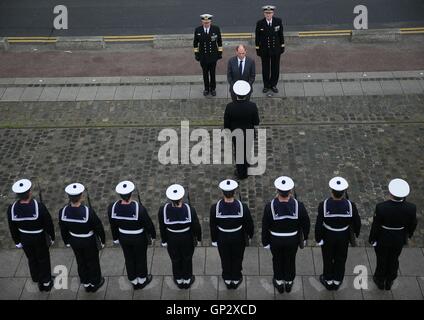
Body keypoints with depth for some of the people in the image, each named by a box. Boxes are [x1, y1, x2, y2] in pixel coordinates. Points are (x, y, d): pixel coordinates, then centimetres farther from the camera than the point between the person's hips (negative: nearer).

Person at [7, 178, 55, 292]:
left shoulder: (11, 209, -25)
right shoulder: (39, 207, -34)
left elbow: (13, 228, -9)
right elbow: (48, 223, -20)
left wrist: (17, 241, 9)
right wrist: (52, 237, 0)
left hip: (25, 238, 3)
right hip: (40, 238, -3)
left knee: (31, 258, 27)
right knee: (43, 259, 22)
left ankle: (38, 280, 48)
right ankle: (46, 282, 41)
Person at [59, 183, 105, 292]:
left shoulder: (62, 212, -24)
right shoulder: (89, 212, -35)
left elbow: (63, 229, -6)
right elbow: (98, 227, -19)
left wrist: (67, 241, 13)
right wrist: (102, 240, 0)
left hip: (74, 241, 3)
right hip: (89, 242, -3)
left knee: (81, 261, 26)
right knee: (92, 261, 22)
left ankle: (86, 284, 46)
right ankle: (95, 282, 44)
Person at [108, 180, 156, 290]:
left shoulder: (112, 208, -26)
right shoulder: (139, 208, -37)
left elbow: (113, 225, -7)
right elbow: (148, 223, -19)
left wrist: (116, 238, 12)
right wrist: (153, 234, 2)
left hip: (123, 237, 3)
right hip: (139, 238, -3)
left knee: (129, 258, 27)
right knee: (141, 258, 24)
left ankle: (134, 282, 49)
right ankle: (142, 280, 49)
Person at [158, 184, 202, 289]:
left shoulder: (163, 210, -31)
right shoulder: (190, 209, -32)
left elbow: (162, 228, -14)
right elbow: (196, 226, -16)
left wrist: (164, 241, 5)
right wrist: (198, 238, 5)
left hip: (172, 240, 1)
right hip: (187, 239, 0)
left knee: (175, 260, 27)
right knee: (187, 259, 27)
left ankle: (179, 280, 50)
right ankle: (187, 280, 49)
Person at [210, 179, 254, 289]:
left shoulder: (215, 208, -29)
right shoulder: (243, 207, -30)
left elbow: (213, 226, -13)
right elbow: (249, 223, -13)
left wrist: (214, 239, 5)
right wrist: (250, 234, 9)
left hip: (222, 239, 0)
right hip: (239, 238, 0)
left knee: (225, 259, 25)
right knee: (237, 259, 25)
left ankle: (227, 280, 46)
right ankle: (236, 279, 46)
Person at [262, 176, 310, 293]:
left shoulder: (270, 206, -30)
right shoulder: (299, 205, -27)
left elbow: (265, 227, -18)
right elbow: (306, 224, -12)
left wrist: (265, 242, 0)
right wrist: (304, 238, 7)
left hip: (275, 240, -1)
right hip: (293, 240, 1)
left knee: (278, 260, 26)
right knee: (290, 260, 26)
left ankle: (279, 283, 46)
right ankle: (289, 283, 48)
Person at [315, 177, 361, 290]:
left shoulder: (323, 205, -31)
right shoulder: (350, 205, -27)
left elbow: (318, 225, -22)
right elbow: (357, 222, -12)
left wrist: (318, 238, -5)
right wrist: (356, 233, 8)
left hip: (328, 236, -1)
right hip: (344, 237, 1)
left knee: (328, 258, 23)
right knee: (341, 258, 24)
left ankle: (328, 281, 44)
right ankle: (337, 281, 44)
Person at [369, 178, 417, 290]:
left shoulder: (381, 207, -35)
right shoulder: (411, 208, -27)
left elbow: (375, 226, -20)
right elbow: (412, 224, -8)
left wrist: (372, 239, -2)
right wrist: (409, 234, 13)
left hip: (382, 239, -2)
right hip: (399, 240, 2)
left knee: (382, 260, 24)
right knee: (394, 260, 27)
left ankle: (380, 281, 47)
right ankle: (389, 282, 49)